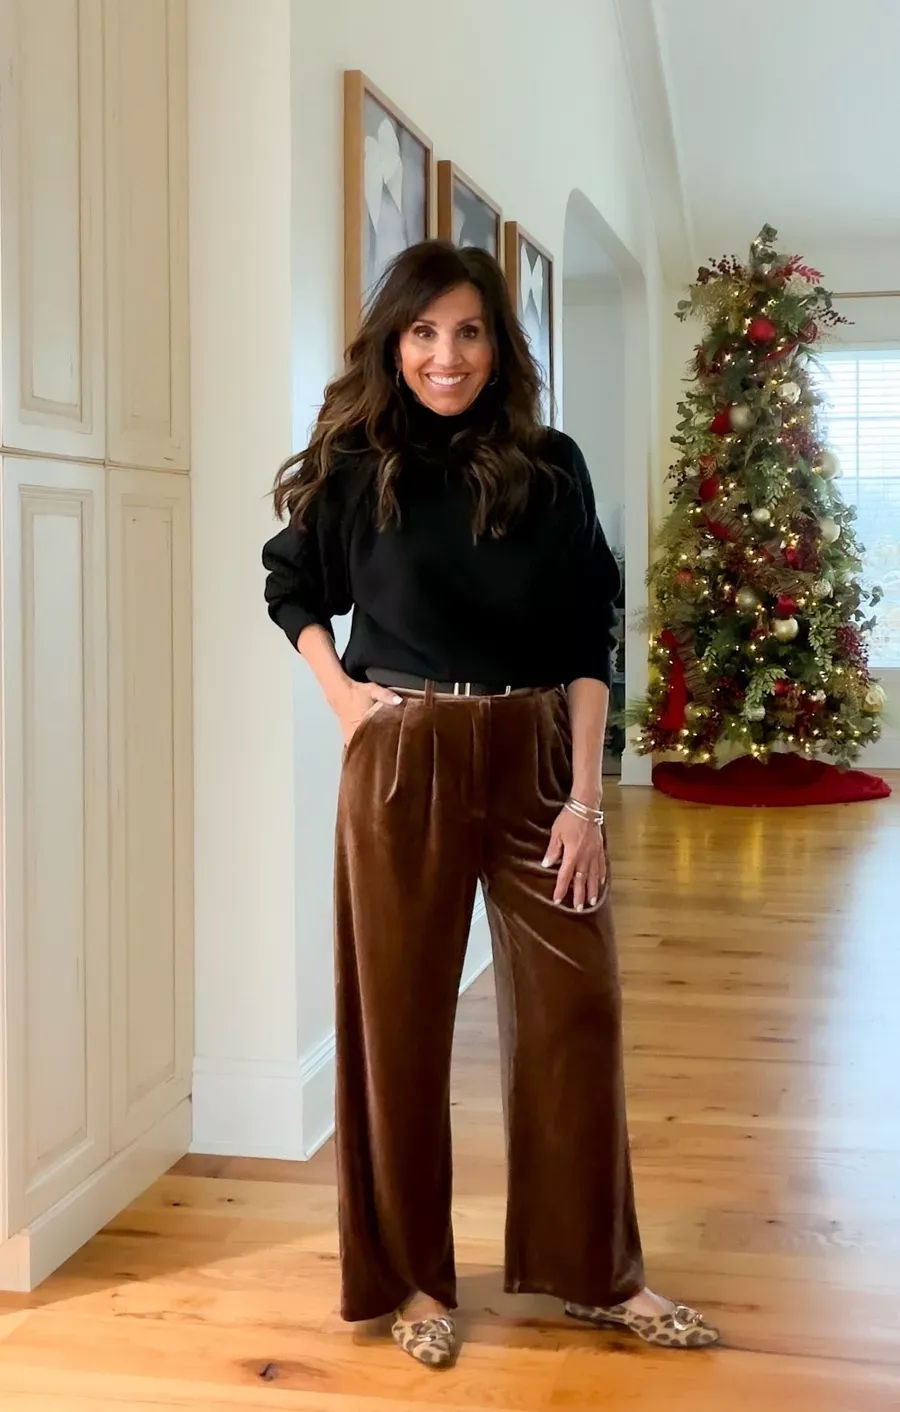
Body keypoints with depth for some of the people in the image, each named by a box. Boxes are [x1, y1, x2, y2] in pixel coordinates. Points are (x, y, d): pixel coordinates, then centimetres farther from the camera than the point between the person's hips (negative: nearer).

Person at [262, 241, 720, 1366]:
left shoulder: (549, 469, 0)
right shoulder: (355, 466, -1)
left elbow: (587, 643, 0)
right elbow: (289, 587, 15)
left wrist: (584, 798, -6)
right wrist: (340, 693, 0)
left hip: (535, 759, 1)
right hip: (401, 764, -1)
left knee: (574, 1009, 5)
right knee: (400, 1018, 6)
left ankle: (598, 1271, 23)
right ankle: (410, 1277, 23)